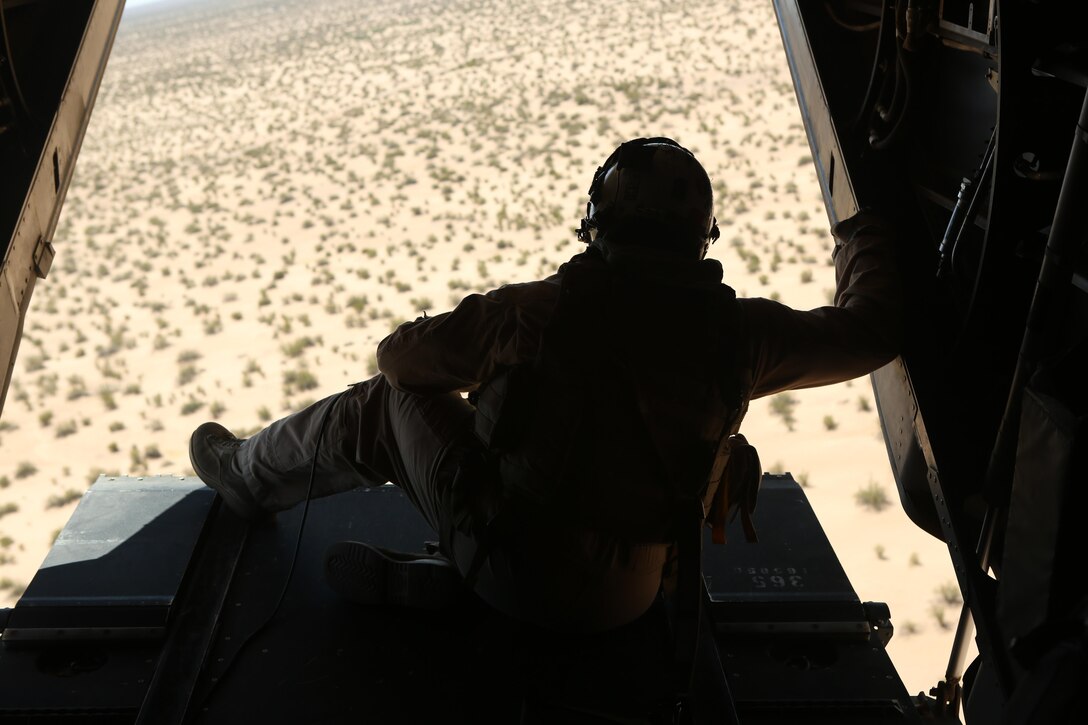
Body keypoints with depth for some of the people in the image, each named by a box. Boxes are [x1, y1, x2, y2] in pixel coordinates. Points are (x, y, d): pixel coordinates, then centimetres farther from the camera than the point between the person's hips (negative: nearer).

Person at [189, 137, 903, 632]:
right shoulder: (736, 330, -12)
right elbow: (873, 327, 4)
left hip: (516, 569, -3)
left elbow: (399, 356, -5)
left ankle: (245, 475, 36)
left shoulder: (538, 310, -18)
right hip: (625, 602, 3)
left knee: (391, 401, 14)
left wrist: (481, 352, 17)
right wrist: (864, 236, 22)